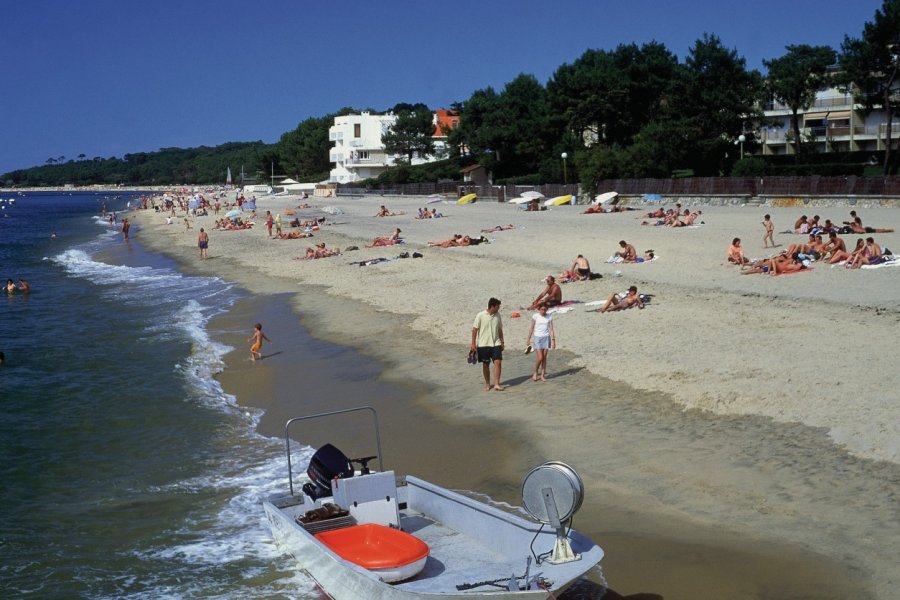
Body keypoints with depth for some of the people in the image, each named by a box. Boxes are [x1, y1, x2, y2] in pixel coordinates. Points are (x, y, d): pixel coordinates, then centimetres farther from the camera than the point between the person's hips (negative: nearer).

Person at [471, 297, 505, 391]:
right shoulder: (480, 315, -9)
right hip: (483, 344, -3)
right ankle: (487, 384, 21)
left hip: (496, 343, 3)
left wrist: (502, 341, 13)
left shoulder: (497, 315, 4)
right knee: (486, 365, 6)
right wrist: (473, 343, -8)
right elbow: (474, 329, -6)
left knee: (498, 362, -10)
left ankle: (496, 384, -7)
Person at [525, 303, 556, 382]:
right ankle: (535, 373, 11)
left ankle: (543, 375, 13)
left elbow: (551, 329, 1)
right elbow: (531, 328, 1)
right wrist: (529, 339, 3)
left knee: (544, 357, 4)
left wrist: (553, 340, -6)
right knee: (539, 357, -9)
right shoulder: (535, 316, -4)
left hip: (546, 338, 2)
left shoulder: (549, 317, 1)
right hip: (537, 338, -2)